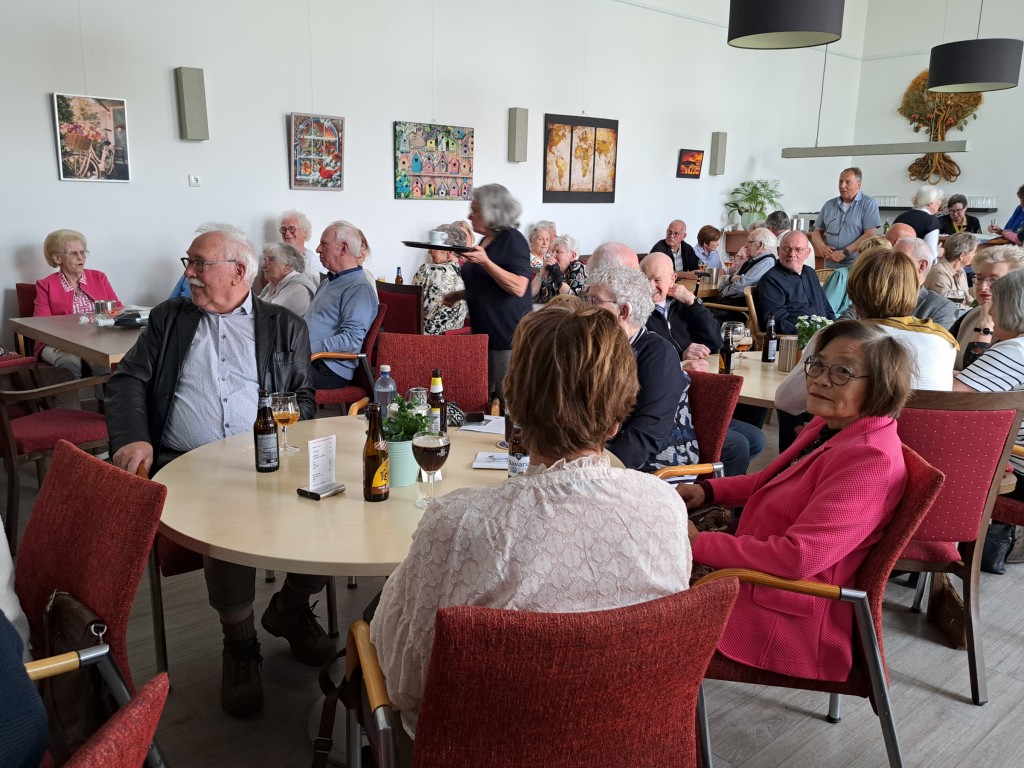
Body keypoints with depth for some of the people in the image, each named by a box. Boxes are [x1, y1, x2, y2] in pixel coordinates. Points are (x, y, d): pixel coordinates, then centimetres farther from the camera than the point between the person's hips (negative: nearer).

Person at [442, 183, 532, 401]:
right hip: (484, 332, 9)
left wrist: (485, 262, -26)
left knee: (508, 400, -4)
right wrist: (461, 294, 17)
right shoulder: (486, 241, 16)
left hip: (508, 335, -9)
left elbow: (518, 288, -22)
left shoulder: (512, 239, -11)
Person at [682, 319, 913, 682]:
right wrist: (707, 491, 4)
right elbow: (772, 481, 20)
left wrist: (698, 544, -24)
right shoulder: (828, 426, 3)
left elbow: (799, 557, -32)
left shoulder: (871, 461, -26)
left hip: (786, 620, -9)